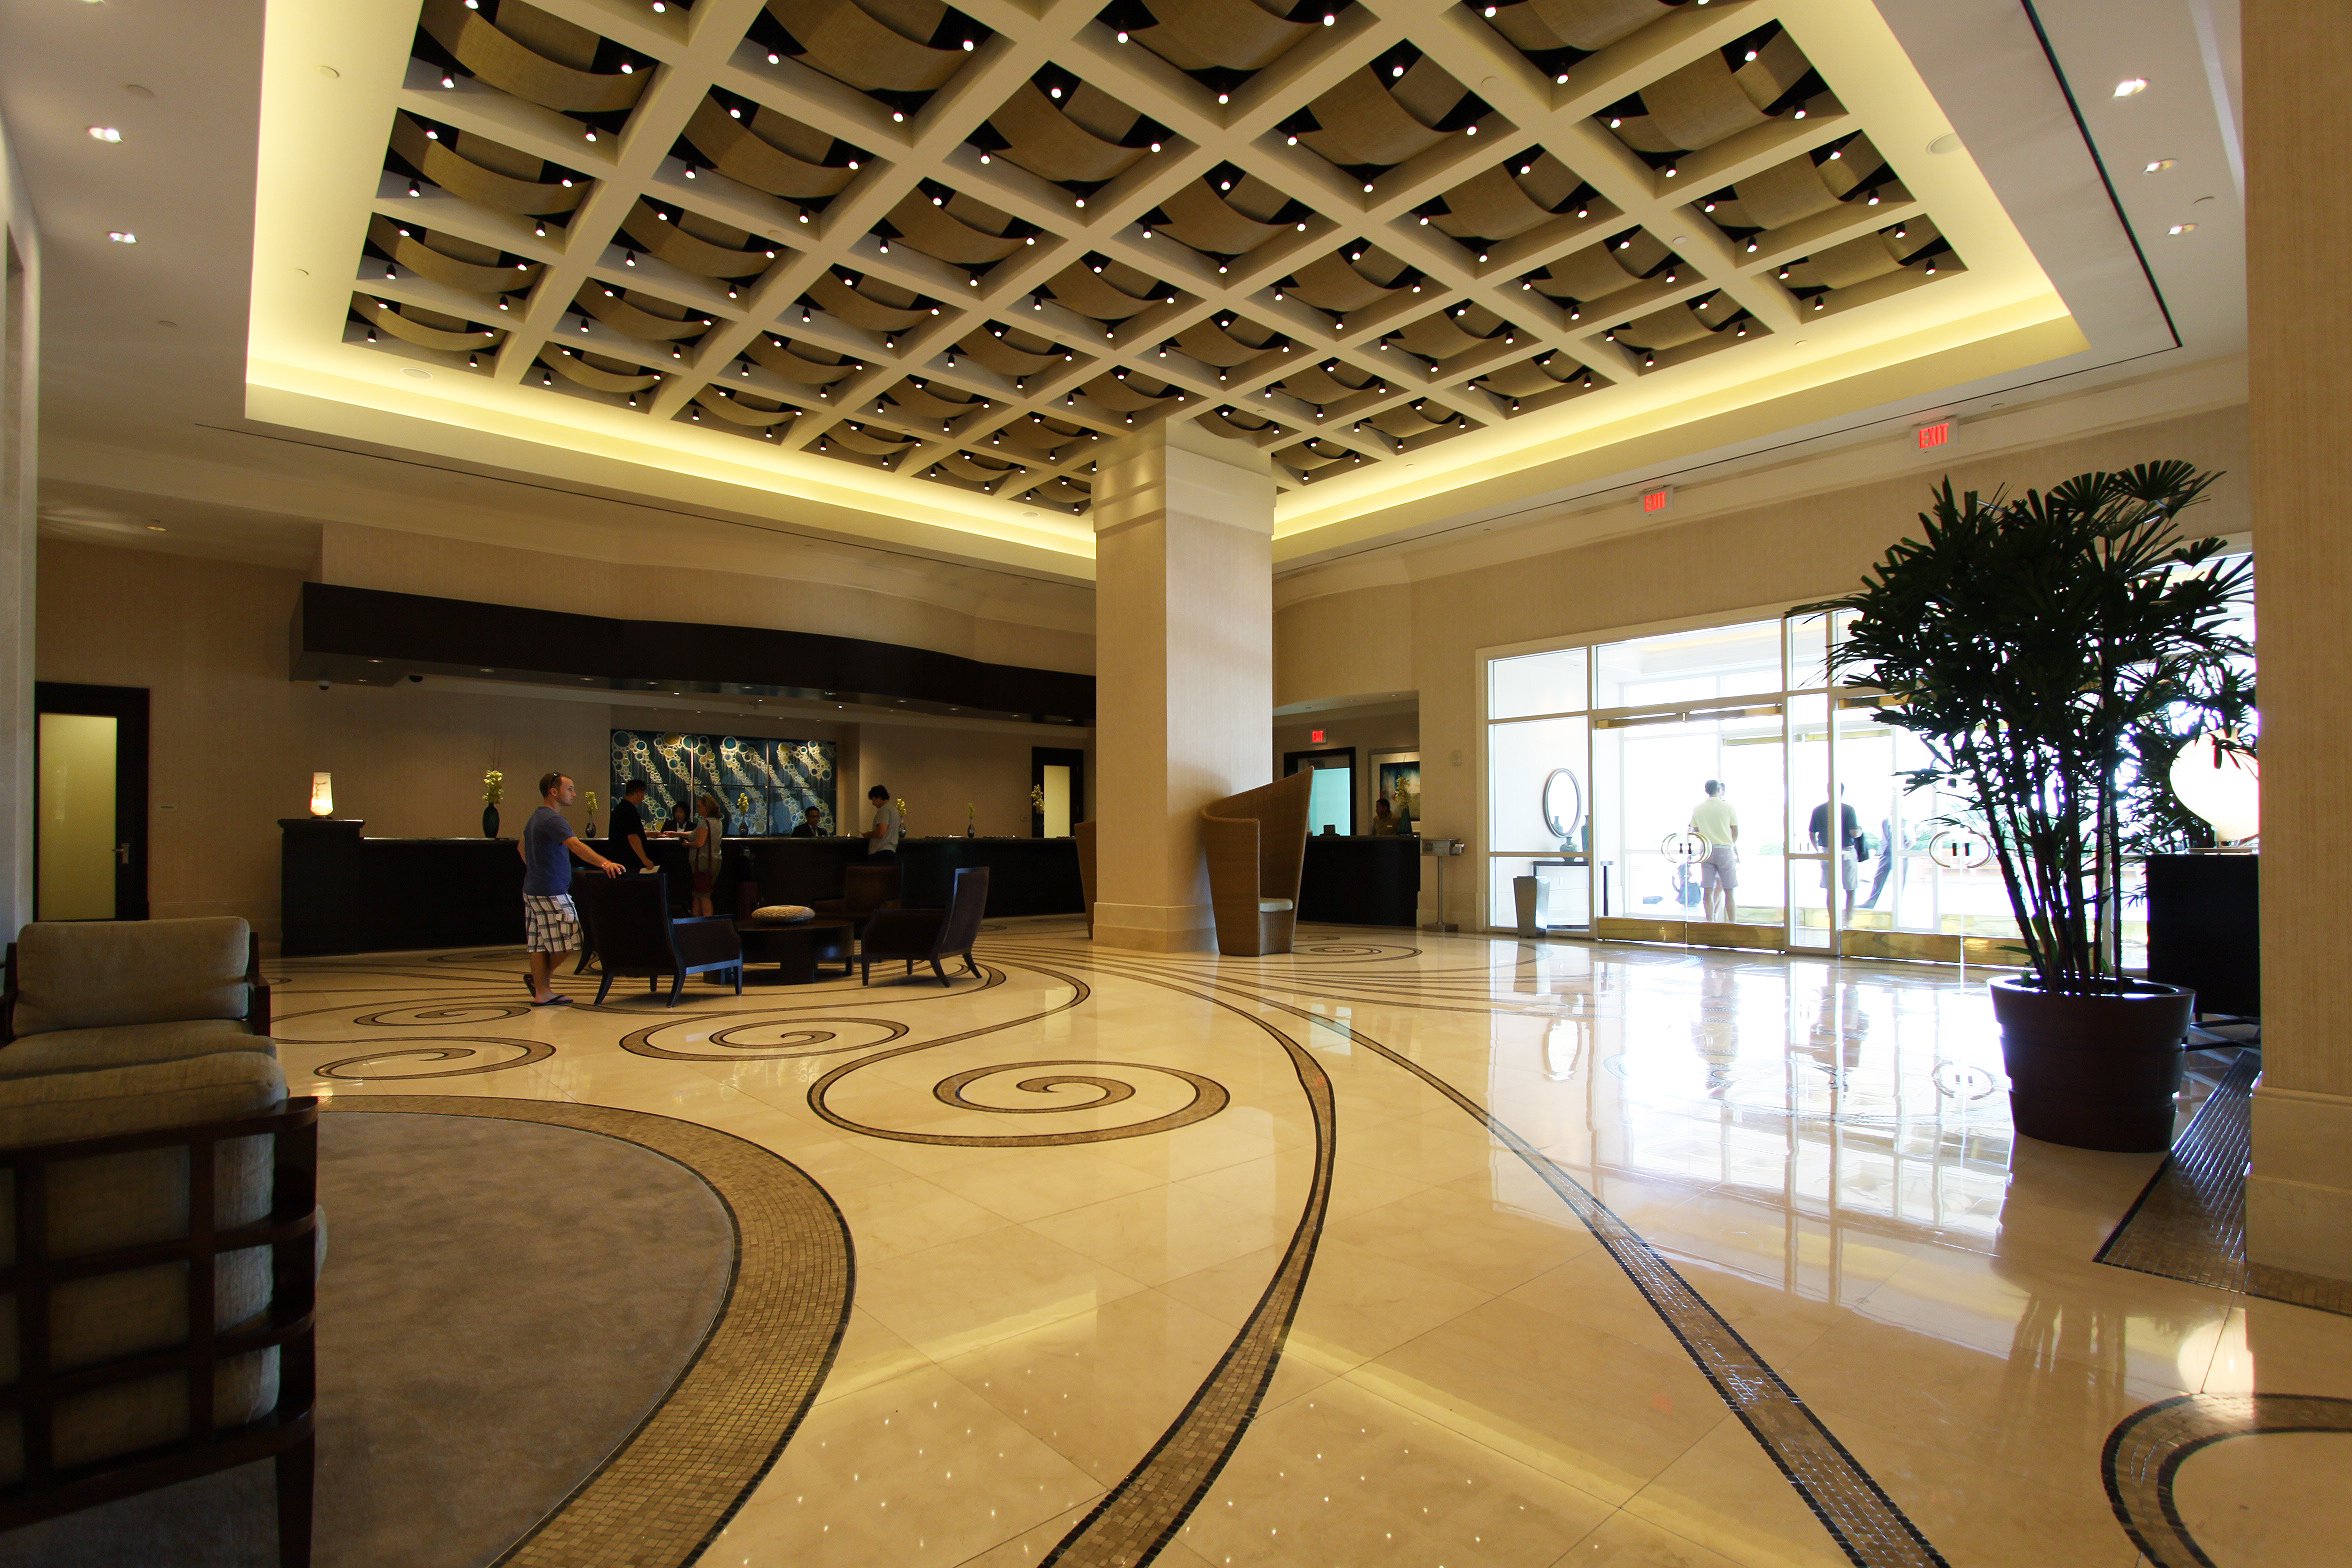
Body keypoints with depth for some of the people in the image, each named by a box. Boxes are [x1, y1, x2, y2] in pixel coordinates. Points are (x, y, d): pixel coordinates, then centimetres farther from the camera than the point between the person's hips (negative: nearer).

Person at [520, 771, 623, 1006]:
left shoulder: (537, 818, 17)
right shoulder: (552, 819, -16)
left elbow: (521, 846, 32)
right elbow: (575, 845, -33)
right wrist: (604, 863, -44)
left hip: (534, 889, 10)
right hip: (550, 892, -10)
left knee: (540, 943, 9)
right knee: (565, 941, -2)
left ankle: (542, 992, 12)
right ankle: (541, 979, 9)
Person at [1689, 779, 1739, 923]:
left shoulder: (1697, 809, 4)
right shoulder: (1728, 807, -4)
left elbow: (1695, 831, 8)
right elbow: (1735, 831, 0)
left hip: (1706, 851, 3)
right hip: (1724, 850, -3)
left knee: (1707, 891, 3)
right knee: (1728, 891, 3)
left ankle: (1710, 920, 3)